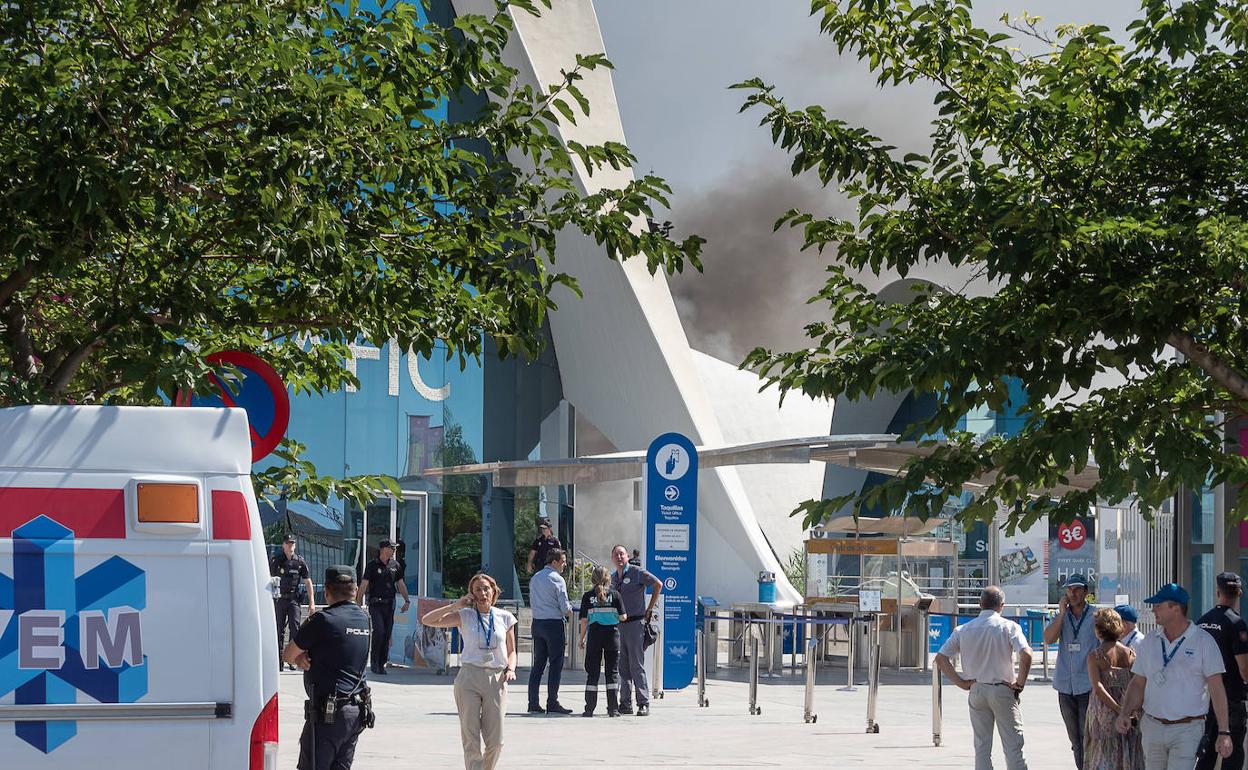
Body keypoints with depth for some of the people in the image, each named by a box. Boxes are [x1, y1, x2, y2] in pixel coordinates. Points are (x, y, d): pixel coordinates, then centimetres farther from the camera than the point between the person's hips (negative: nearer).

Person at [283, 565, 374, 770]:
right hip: (358, 712, 8)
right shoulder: (363, 618, 9)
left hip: (328, 714, -8)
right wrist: (303, 657, 2)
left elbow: (287, 655, -5)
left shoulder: (324, 619, -13)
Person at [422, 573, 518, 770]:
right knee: (471, 740, -3)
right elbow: (427, 620, -2)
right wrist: (456, 606, -4)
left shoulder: (505, 618, 10)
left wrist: (510, 669, -1)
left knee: (495, 742, 0)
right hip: (469, 677, -1)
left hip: (496, 679, 1)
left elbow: (511, 651, 18)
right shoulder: (464, 616, 5)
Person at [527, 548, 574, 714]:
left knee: (538, 663, 10)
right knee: (556, 664, -2)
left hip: (537, 623, 7)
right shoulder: (557, 579, -11)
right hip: (554, 624, -7)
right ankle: (552, 703, -4)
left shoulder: (534, 579, 12)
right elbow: (565, 607, -13)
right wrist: (569, 611, 9)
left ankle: (533, 703, 7)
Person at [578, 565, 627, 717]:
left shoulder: (588, 596, -2)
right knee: (612, 672, 6)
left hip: (594, 636, 0)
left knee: (592, 672, 5)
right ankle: (613, 708, 3)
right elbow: (623, 617, -4)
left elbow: (584, 620, -3)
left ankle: (589, 709, 4)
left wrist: (582, 639, 7)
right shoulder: (614, 595, -2)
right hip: (612, 635, 0)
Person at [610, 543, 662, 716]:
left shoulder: (636, 572, -4)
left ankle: (644, 704, -9)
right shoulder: (612, 578, 15)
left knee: (637, 666, -9)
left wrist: (649, 609, -3)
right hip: (617, 625, 7)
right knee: (623, 667, 7)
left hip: (634, 623, -7)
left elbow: (658, 584, -3)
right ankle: (625, 704, 11)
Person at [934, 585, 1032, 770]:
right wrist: (1020, 683, -9)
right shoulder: (1008, 627, -7)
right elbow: (1026, 655, -20)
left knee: (982, 746, 8)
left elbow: (940, 658, 1)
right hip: (1003, 691, -3)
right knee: (1013, 746, 1)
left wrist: (961, 682, 3)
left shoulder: (963, 630, 5)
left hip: (976, 691, 3)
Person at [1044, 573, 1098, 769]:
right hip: (1065, 686, 4)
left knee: (1088, 736, -10)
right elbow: (1048, 639, -4)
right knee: (1074, 737, 10)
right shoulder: (1061, 616, 10)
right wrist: (1062, 613, -9)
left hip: (1088, 686, -4)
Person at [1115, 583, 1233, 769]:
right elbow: (1138, 684, 12)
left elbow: (1216, 689, -7)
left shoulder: (1203, 641, -6)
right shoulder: (1150, 641, 8)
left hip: (1187, 731, -5)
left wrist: (1223, 733, -11)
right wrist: (1124, 713, -6)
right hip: (1152, 727, 5)